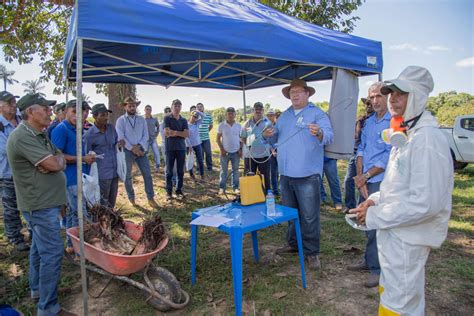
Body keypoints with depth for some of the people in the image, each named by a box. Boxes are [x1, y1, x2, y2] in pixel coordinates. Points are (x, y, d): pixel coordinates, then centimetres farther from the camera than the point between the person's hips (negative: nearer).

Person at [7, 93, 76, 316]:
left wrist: (55, 160, -4)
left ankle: (37, 289, 38)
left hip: (45, 201, 10)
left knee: (39, 247, 21)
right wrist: (58, 158, -3)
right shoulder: (22, 137, -21)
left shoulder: (40, 134, 11)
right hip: (40, 205, -10)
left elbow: (59, 162, 16)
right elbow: (54, 164, -23)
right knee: (52, 252, -6)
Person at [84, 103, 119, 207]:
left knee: (112, 203, 18)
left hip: (115, 171, 6)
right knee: (103, 204, 6)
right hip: (103, 174, -6)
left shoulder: (111, 128, 3)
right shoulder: (89, 135, -14)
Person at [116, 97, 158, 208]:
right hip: (127, 151, -2)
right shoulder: (120, 120, -3)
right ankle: (131, 198, 25)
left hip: (141, 150, 2)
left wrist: (139, 146, -13)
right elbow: (120, 137, -11)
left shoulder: (142, 119, 7)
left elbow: (146, 135, 2)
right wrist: (132, 148, -15)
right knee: (127, 176, 9)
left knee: (147, 174, 0)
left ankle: (150, 198, 9)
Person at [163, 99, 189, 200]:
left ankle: (179, 190, 18)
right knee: (169, 171, 2)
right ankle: (169, 191, 11)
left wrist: (174, 132, -13)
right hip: (170, 148, -3)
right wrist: (180, 133, -7)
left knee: (181, 171, 7)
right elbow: (167, 133, -13)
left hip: (181, 148, 3)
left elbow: (187, 134, -3)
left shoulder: (184, 120, 9)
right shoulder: (167, 118, -1)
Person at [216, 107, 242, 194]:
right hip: (225, 152, -1)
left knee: (235, 170, 9)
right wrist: (221, 149, -7)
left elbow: (241, 139, 8)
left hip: (236, 152, 2)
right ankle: (222, 187, 15)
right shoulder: (221, 125, -2)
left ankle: (235, 187, 19)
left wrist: (240, 149, -1)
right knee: (223, 171, 6)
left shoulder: (238, 126, 3)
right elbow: (218, 139, 2)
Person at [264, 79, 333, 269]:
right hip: (286, 174, 7)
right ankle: (294, 244, 35)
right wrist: (269, 136, -4)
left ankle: (311, 252, 14)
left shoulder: (317, 114, -4)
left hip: (307, 175, -6)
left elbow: (328, 136, -18)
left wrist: (319, 133, -40)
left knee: (309, 216, 0)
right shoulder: (284, 116, 15)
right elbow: (276, 139, 18)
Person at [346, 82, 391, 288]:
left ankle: (377, 269, 11)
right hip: (366, 181, 7)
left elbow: (391, 156, -15)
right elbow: (361, 149, 10)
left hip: (382, 181, -7)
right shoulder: (369, 122, 12)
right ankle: (369, 261, 31)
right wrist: (359, 175, -3)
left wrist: (366, 176, -11)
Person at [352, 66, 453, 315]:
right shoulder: (407, 134, 11)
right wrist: (376, 200, 4)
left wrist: (375, 217, -19)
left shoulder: (427, 139, -22)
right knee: (391, 292, 25)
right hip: (394, 231, 10)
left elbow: (426, 202, -27)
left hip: (409, 237, -10)